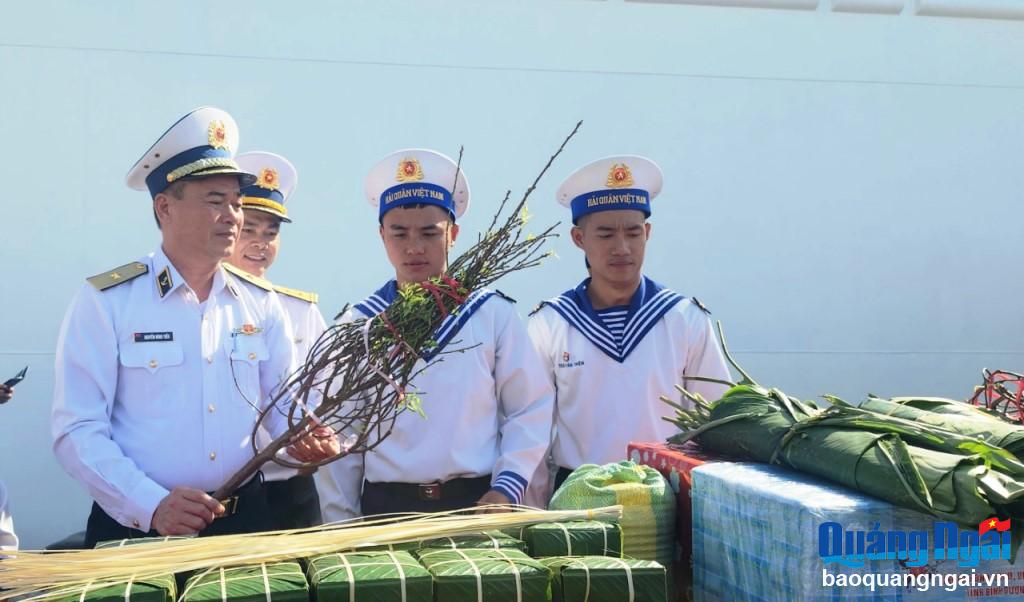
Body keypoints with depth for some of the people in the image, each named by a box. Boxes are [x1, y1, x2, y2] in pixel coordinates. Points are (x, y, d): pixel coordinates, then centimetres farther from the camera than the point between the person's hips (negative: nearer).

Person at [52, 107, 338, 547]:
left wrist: (306, 437, -11)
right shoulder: (105, 301, -7)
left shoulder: (260, 304, 6)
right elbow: (77, 429, -12)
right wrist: (151, 504, -23)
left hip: (244, 522, 4)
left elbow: (286, 396, 11)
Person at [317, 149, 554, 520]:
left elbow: (531, 410, 4)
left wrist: (506, 489, -7)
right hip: (384, 509, 1)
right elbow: (340, 436, 6)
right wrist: (342, 527, 3)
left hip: (478, 503, 0)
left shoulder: (493, 314, 3)